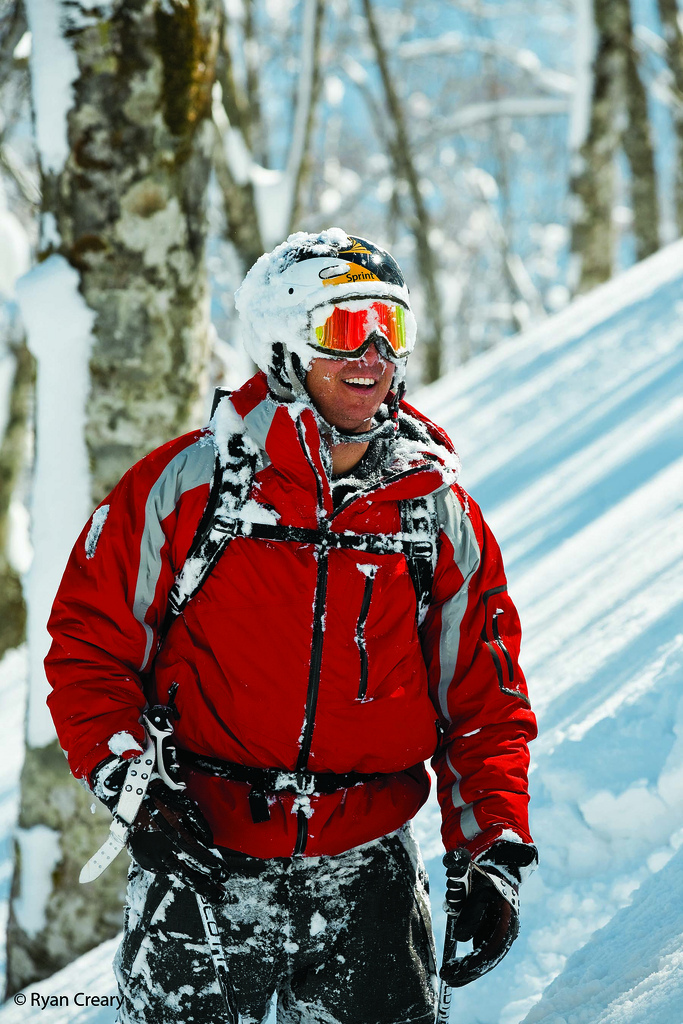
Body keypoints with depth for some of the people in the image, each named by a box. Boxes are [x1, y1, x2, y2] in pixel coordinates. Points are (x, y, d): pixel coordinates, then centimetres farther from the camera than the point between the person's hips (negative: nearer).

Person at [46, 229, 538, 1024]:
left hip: (365, 878, 2)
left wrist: (492, 854, -1)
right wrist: (139, 792, -11)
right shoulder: (185, 485, -4)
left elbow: (484, 699, 8)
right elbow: (88, 644, 0)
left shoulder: (440, 513, 5)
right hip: (201, 872, -2)